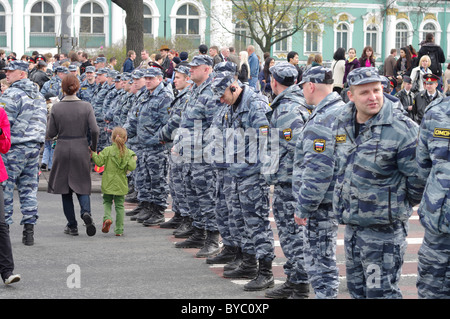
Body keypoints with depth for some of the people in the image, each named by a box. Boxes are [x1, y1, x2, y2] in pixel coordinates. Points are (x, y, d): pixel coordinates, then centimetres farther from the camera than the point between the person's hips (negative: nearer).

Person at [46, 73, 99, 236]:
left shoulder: (56, 108, -6)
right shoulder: (86, 106, -6)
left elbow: (50, 133, -4)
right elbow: (95, 130, -11)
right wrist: (93, 148, 4)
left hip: (62, 150, 0)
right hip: (81, 149, 0)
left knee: (65, 189, 10)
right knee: (82, 186, 12)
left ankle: (72, 226, 11)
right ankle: (86, 211, -17)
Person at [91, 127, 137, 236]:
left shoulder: (107, 150, -6)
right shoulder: (128, 153, -3)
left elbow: (99, 162, -8)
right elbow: (131, 167, -9)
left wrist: (93, 153, 4)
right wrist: (133, 160, 9)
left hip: (108, 183, -1)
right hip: (121, 184, 1)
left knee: (107, 201, 18)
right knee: (119, 205, 7)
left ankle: (107, 218, -11)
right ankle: (119, 230, 7)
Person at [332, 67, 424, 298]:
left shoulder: (402, 129, -17)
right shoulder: (341, 125, 5)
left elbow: (418, 178, -13)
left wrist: (399, 206, 1)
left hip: (384, 229, -7)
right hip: (352, 225, 7)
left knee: (381, 292, -5)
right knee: (357, 290, 17)